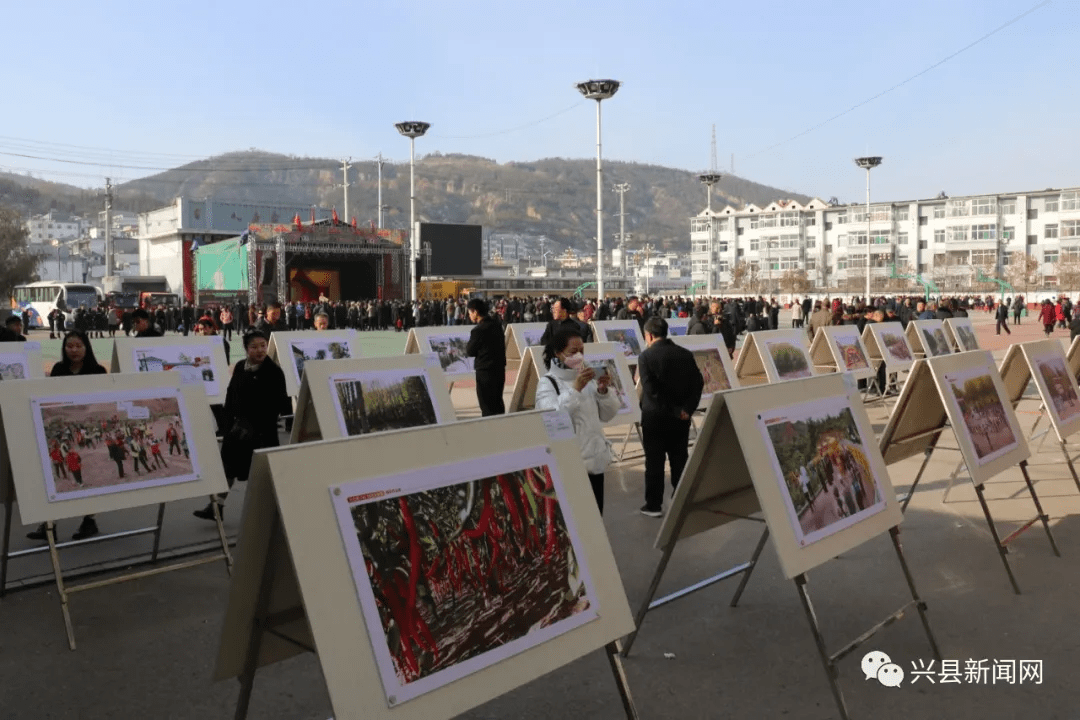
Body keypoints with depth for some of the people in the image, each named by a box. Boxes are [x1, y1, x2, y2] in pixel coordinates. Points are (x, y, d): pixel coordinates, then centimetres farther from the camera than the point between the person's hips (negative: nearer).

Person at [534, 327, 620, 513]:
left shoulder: (588, 379, 12)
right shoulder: (547, 383, -6)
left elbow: (607, 415, 11)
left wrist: (604, 391, -6)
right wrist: (575, 388, -26)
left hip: (595, 458, 6)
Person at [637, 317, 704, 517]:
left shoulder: (646, 356, -11)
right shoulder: (686, 354, 2)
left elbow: (649, 389, -19)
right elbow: (698, 383, -2)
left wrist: (671, 410, -13)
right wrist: (687, 408, -5)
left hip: (655, 416, -4)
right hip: (680, 416, 4)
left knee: (654, 461, 5)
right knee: (680, 459, 13)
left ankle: (654, 505, 10)